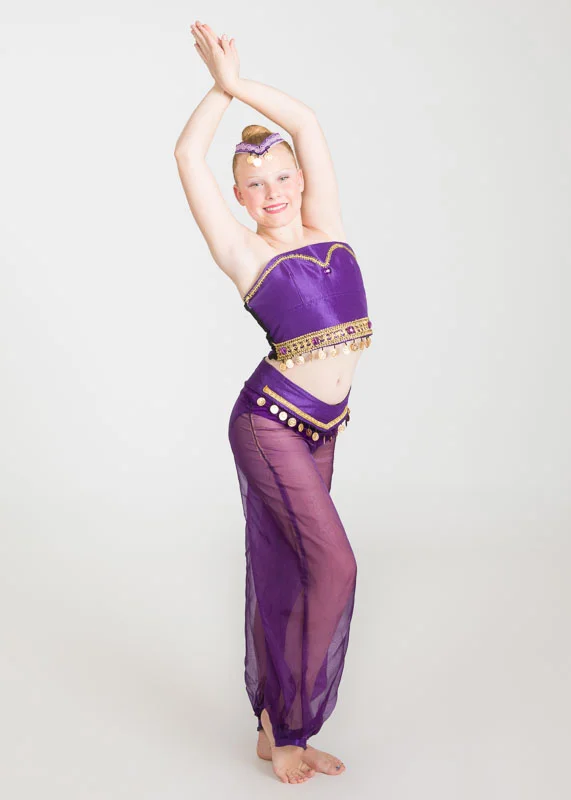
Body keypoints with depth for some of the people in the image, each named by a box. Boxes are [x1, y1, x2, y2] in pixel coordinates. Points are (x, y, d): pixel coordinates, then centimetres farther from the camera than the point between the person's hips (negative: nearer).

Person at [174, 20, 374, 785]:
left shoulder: (325, 228, 8)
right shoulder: (246, 254, -4)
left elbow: (307, 121, 6)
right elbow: (188, 157, -7)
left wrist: (240, 81, 4)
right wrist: (222, 87, -1)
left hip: (320, 426, 6)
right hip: (271, 424, -6)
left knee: (285, 576, 12)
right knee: (332, 565, -11)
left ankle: (277, 726, 24)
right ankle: (284, 729, 6)